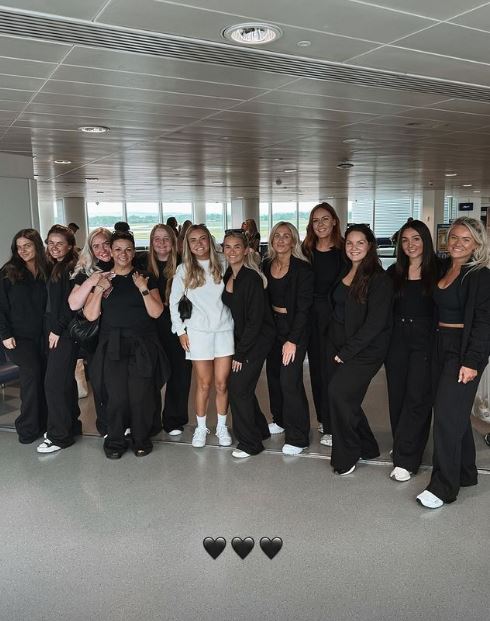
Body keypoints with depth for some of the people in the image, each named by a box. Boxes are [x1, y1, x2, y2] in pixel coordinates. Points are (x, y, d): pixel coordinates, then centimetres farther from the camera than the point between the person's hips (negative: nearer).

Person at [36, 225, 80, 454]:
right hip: (54, 332, 8)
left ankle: (59, 436, 4)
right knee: (65, 380, 14)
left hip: (66, 333, -8)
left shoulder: (73, 269, -11)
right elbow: (51, 303, 16)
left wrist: (57, 329, -14)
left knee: (54, 382, -6)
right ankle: (71, 425, 26)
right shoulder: (53, 268, 14)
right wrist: (51, 330, 9)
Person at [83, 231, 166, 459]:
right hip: (112, 347, 1)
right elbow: (90, 316, 1)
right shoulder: (101, 279, 9)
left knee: (141, 395, -1)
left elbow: (156, 312, -2)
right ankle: (115, 441, 14)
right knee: (116, 396, -3)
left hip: (142, 347, 0)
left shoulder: (146, 278, 7)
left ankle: (141, 439, 16)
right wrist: (99, 291, -11)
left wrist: (144, 289, -13)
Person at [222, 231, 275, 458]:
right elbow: (230, 313, 10)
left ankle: (250, 443, 10)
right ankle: (260, 429, 32)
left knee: (238, 387, -6)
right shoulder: (227, 276, 4)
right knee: (240, 386, 12)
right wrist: (237, 349, 6)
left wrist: (241, 353, -17)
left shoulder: (252, 278, -19)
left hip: (256, 340, -7)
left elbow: (255, 320, -20)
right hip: (240, 338, 7)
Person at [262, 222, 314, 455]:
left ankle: (298, 437, 2)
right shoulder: (266, 266, 4)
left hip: (295, 328, -6)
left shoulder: (303, 269, -12)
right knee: (273, 374, 13)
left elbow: (304, 307, -14)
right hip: (272, 325, 6)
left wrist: (293, 340, -18)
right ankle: (280, 420, 35)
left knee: (290, 380, -9)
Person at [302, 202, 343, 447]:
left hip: (335, 314, -4)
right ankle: (323, 417, 30)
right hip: (311, 315, 4)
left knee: (331, 369, -2)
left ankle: (332, 427, 8)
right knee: (316, 366, 13)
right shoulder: (306, 250, 5)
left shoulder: (343, 251, -6)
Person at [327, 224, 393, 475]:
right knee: (345, 398, 8)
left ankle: (346, 457, 1)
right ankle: (366, 447, 28)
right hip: (337, 345, 7)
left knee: (339, 391, -17)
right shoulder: (344, 273, 10)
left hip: (365, 349, -7)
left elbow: (375, 323, -17)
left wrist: (347, 351, -16)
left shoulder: (379, 279, -12)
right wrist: (335, 348, 8)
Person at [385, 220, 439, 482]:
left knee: (417, 397, -5)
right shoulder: (393, 272, 8)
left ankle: (405, 460, 0)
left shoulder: (437, 271, -2)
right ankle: (402, 447, 26)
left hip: (424, 341, -4)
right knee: (397, 396, 9)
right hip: (397, 340, 4)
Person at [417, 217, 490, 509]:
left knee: (447, 414, -8)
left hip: (465, 351, -7)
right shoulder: (442, 269, 10)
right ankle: (465, 473, 30)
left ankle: (443, 487, 1)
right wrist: (432, 349, 8)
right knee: (456, 413, 15)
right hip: (440, 346, 7)